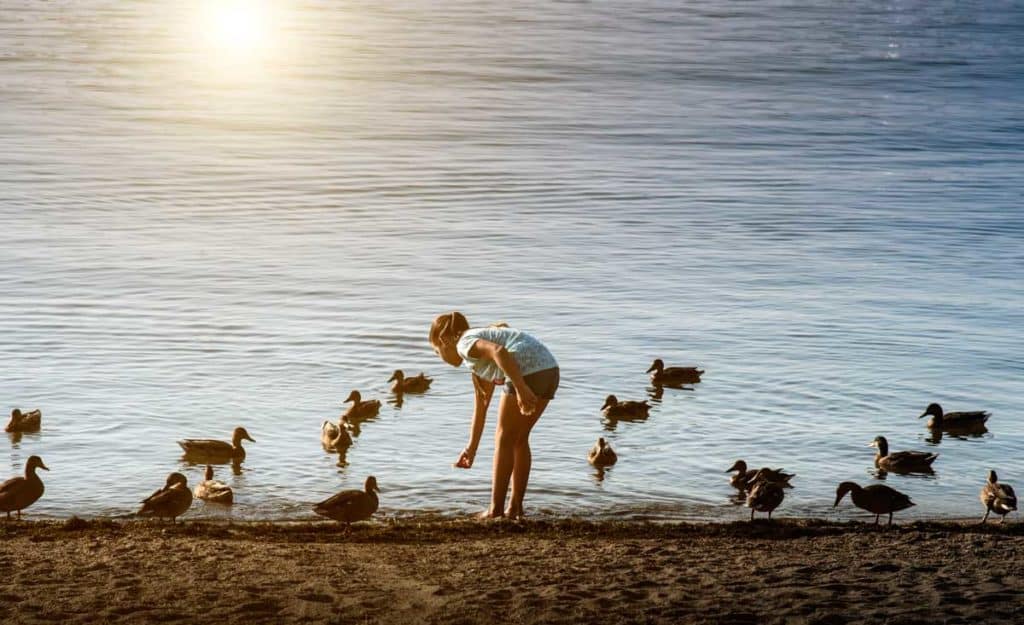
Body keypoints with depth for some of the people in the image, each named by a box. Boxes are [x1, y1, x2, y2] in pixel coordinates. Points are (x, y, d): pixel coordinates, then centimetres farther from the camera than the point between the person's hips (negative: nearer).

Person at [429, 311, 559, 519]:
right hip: (549, 371, 9)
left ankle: (496, 509, 8)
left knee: (504, 438, 4)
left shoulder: (465, 344, 4)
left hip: (527, 372, -9)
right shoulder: (479, 357, 31)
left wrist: (520, 388, -23)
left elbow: (500, 352, -18)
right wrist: (471, 448, 39)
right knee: (519, 439, 19)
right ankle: (516, 507, 22)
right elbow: (481, 406, 35)